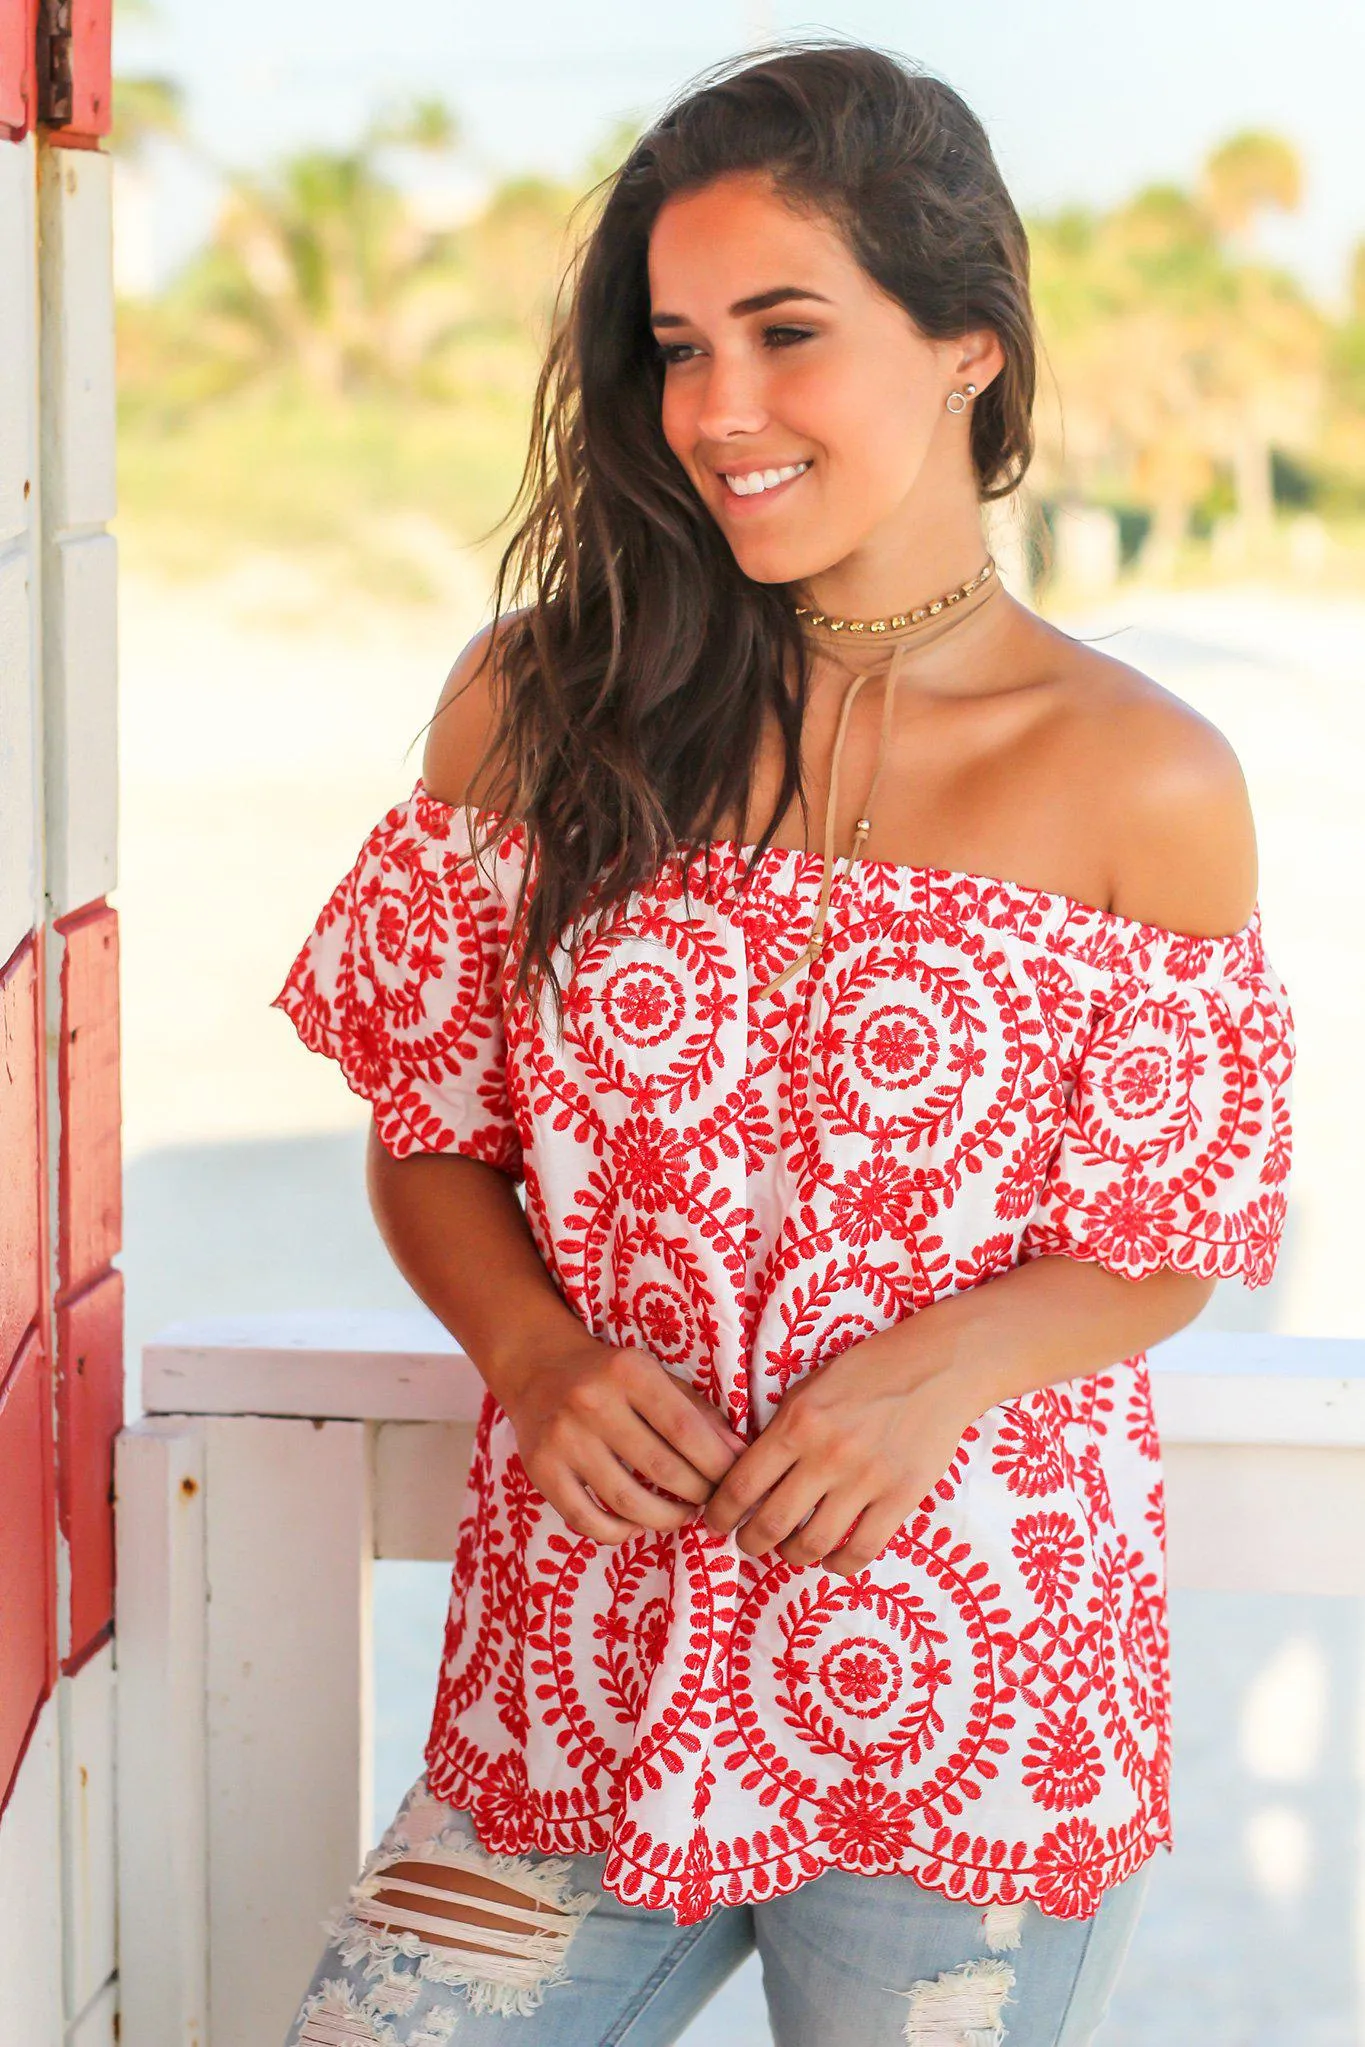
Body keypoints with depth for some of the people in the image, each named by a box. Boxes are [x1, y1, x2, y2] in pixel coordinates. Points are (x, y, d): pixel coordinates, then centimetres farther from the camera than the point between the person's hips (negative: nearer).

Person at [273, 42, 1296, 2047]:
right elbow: (426, 1129, 8)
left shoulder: (1145, 786, -3)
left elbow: (1170, 1242, 4)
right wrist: (535, 1352, -11)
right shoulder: (542, 698, 2)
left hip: (970, 1708, -1)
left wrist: (938, 1372, -15)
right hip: (586, 1664, 2)